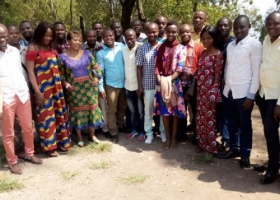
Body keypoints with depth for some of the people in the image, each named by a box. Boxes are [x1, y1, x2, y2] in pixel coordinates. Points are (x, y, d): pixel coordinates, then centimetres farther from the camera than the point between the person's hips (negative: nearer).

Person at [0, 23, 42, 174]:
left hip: (22, 95, 5)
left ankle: (29, 154, 34)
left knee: (28, 128, 15)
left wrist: (26, 90, 9)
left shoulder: (15, 51, 6)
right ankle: (12, 162, 23)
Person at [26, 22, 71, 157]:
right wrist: (37, 91, -15)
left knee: (59, 114, 12)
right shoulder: (33, 48, -6)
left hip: (56, 87, 7)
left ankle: (60, 142, 25)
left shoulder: (51, 48, 13)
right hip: (43, 88, -6)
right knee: (46, 115, 2)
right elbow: (30, 72, -10)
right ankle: (49, 146, 15)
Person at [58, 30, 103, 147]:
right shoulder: (63, 57, -2)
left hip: (88, 87, 2)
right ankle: (79, 137, 23)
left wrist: (96, 78, -7)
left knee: (91, 109, 6)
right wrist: (66, 85, -13)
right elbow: (61, 74, 0)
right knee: (77, 110, 7)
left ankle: (92, 134, 25)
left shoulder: (87, 53, 3)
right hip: (74, 89, -2)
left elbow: (96, 67, 7)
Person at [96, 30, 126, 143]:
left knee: (123, 107, 18)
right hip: (111, 85, -3)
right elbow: (100, 71, -4)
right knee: (112, 110, 6)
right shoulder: (100, 53, -6)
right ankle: (113, 132, 19)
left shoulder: (121, 46, -1)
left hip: (124, 82, 3)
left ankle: (121, 125, 39)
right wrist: (101, 88, -6)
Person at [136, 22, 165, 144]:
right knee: (148, 110, 10)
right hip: (148, 85, 0)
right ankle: (149, 133, 24)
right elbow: (139, 68, 0)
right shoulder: (142, 49, -2)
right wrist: (139, 86, -3)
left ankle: (163, 132, 28)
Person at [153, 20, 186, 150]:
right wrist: (160, 80, -14)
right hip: (162, 83, 2)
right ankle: (168, 137, 20)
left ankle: (174, 137, 19)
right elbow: (156, 66, 2)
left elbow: (180, 68, -9)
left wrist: (169, 80, -20)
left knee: (175, 111, 6)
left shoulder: (181, 48, -1)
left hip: (175, 83, -2)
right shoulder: (160, 48, 7)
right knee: (164, 111, 7)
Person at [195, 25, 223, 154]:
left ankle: (211, 148, 17)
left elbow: (217, 77, -12)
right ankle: (202, 145, 26)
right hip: (200, 91, 7)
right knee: (200, 119, 12)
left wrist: (213, 96, -15)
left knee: (209, 120, 3)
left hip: (210, 92, -7)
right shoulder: (203, 53, 11)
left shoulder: (218, 54, -9)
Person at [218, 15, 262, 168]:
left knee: (244, 125, 6)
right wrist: (225, 86, 10)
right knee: (231, 123, 15)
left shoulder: (254, 44, -7)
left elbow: (257, 72, -11)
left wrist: (251, 95, -14)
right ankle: (233, 148, 30)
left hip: (243, 92, -5)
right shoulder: (230, 45, 10)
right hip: (228, 91, 6)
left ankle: (245, 154, 19)